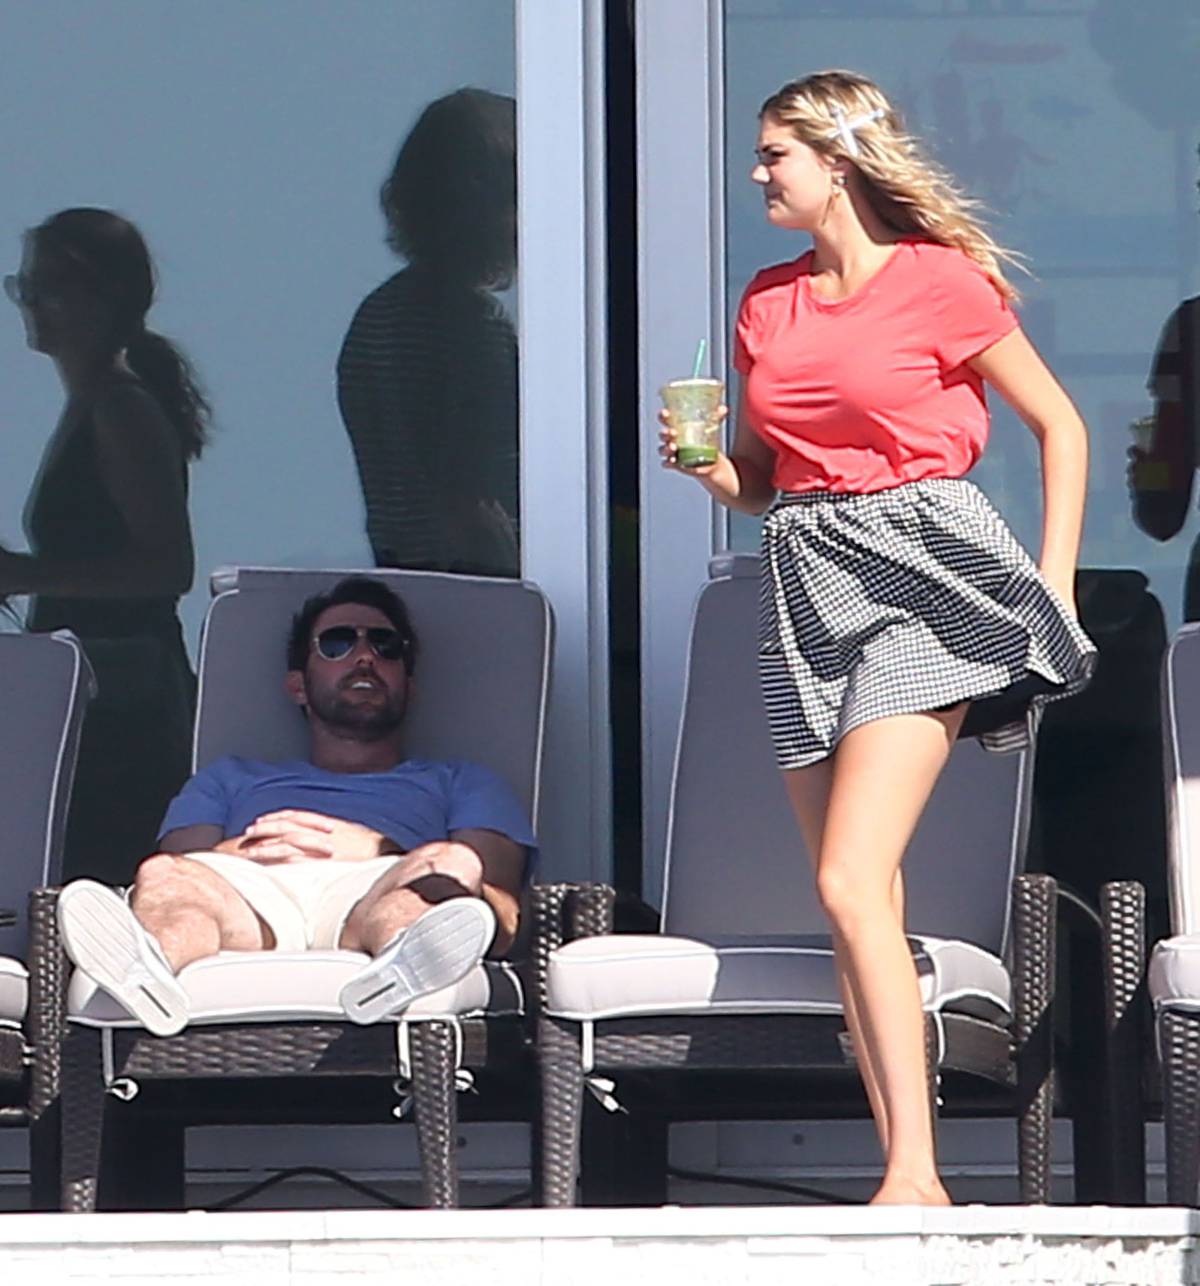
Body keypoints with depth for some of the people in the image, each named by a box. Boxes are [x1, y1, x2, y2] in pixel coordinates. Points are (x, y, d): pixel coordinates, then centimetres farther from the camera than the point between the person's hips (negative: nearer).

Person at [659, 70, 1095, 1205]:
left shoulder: (942, 281, -4)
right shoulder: (766, 304, 13)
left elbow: (1059, 425, 5)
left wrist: (1054, 584, -1)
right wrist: (710, 466, 0)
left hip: (922, 576, -6)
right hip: (807, 584, 7)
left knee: (851, 884, -20)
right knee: (857, 906, 3)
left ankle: (915, 1173, -21)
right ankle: (908, 1185, 5)